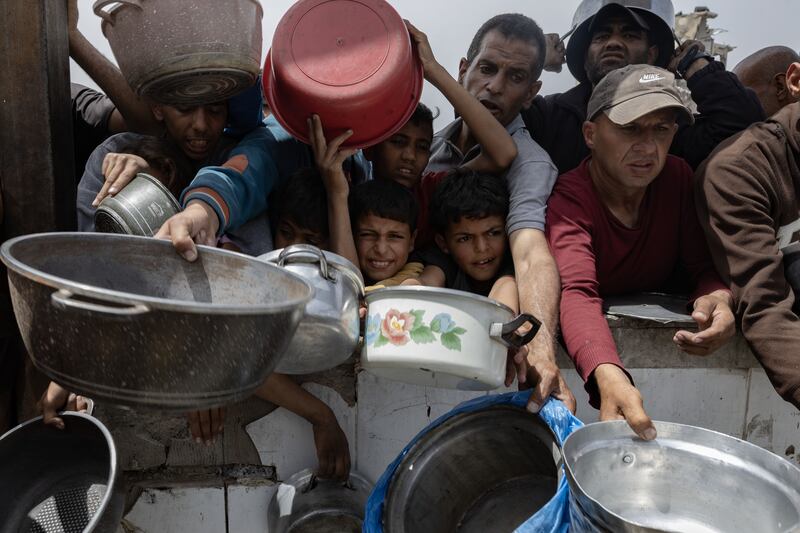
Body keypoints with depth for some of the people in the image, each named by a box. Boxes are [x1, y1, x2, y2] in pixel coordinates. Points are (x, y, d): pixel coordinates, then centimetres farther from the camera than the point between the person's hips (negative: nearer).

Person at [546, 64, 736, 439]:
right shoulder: (567, 199, -21)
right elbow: (577, 292, -38)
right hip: (596, 335, -3)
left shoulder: (677, 177, -4)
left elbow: (703, 267, -3)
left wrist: (719, 297, -30)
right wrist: (609, 376, -58)